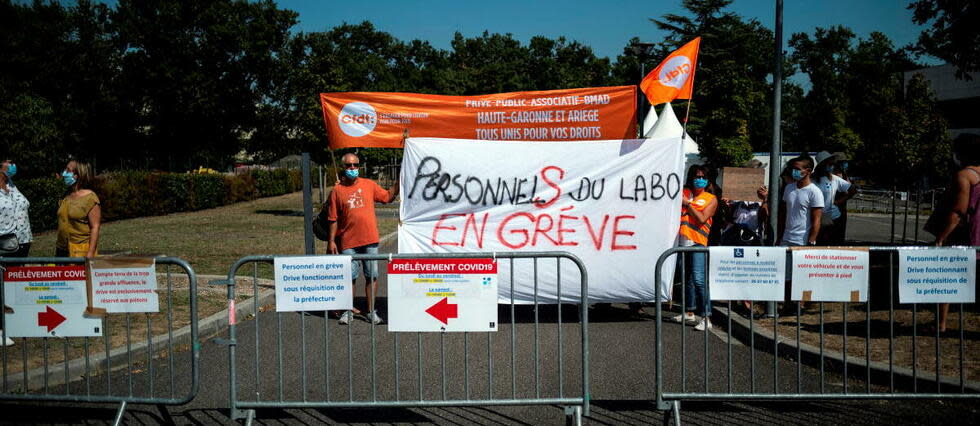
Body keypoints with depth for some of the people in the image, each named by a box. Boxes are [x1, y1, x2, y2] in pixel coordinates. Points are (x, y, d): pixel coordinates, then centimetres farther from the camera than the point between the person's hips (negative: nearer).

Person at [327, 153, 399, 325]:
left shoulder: (369, 185, 6)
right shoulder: (337, 190, 1)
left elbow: (388, 197, 13)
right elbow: (333, 219, 2)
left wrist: (398, 183, 2)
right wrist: (331, 241, -1)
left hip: (370, 240, 2)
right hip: (348, 242, -2)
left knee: (372, 276, 5)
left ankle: (371, 311, 15)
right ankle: (348, 311, 17)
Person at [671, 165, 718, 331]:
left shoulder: (711, 199, 4)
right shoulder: (683, 192, 15)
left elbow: (702, 219, -8)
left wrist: (687, 204, -7)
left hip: (697, 242, -5)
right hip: (681, 240, 5)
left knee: (698, 278, -16)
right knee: (686, 278, 15)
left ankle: (706, 318, -13)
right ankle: (689, 312, 28)